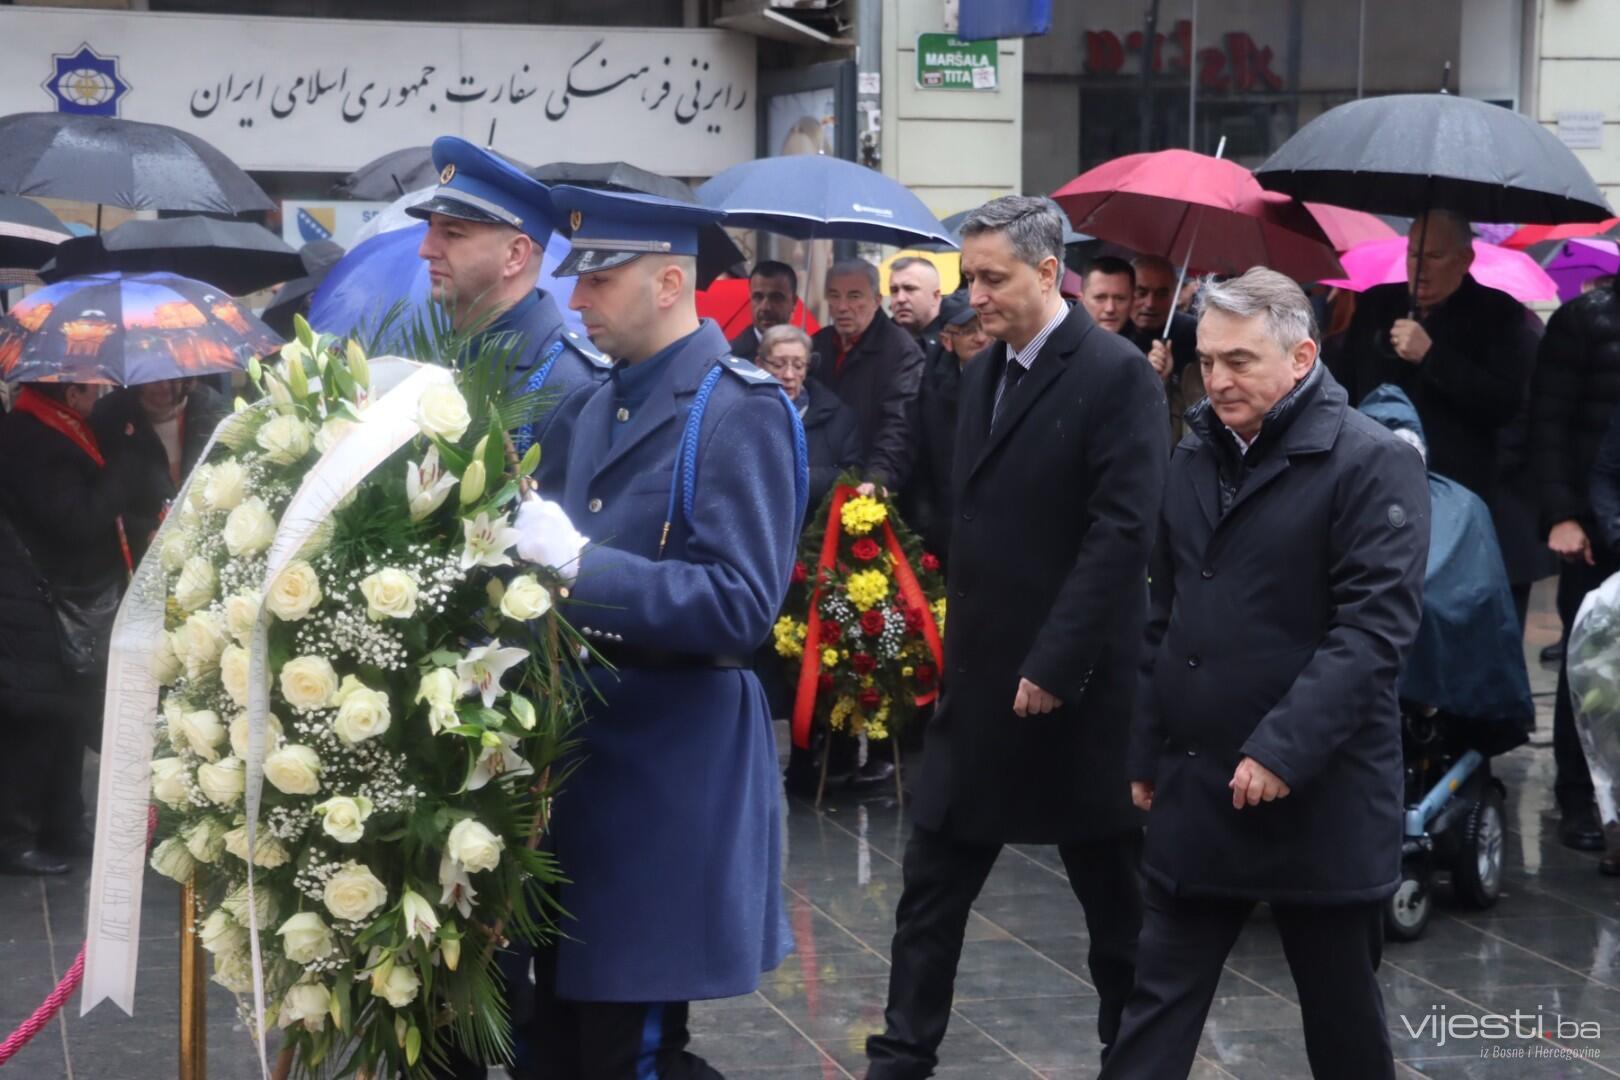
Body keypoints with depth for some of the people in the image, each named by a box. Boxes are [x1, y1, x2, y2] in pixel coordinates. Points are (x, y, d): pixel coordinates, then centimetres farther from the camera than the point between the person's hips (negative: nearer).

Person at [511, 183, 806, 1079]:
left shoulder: (739, 411, -14)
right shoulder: (607, 405, 14)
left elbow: (741, 607, -22)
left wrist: (579, 563, -26)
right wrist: (539, 556, -1)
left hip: (672, 764, -8)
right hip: (586, 743, 9)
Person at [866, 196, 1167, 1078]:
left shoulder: (1115, 375, -12)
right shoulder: (981, 373, 11)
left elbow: (1123, 533, -18)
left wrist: (1054, 667, -20)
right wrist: (960, 640, 11)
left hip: (1072, 684, -7)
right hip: (979, 675, 7)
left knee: (1111, 887, 8)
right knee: (933, 878, 7)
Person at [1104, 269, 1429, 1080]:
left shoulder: (1373, 463, -10)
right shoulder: (1194, 457, 11)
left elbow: (1374, 627, -18)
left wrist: (1285, 749, -24)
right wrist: (1146, 752, 12)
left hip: (1318, 795, -5)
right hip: (1194, 786, 6)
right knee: (1158, 1003, 6)